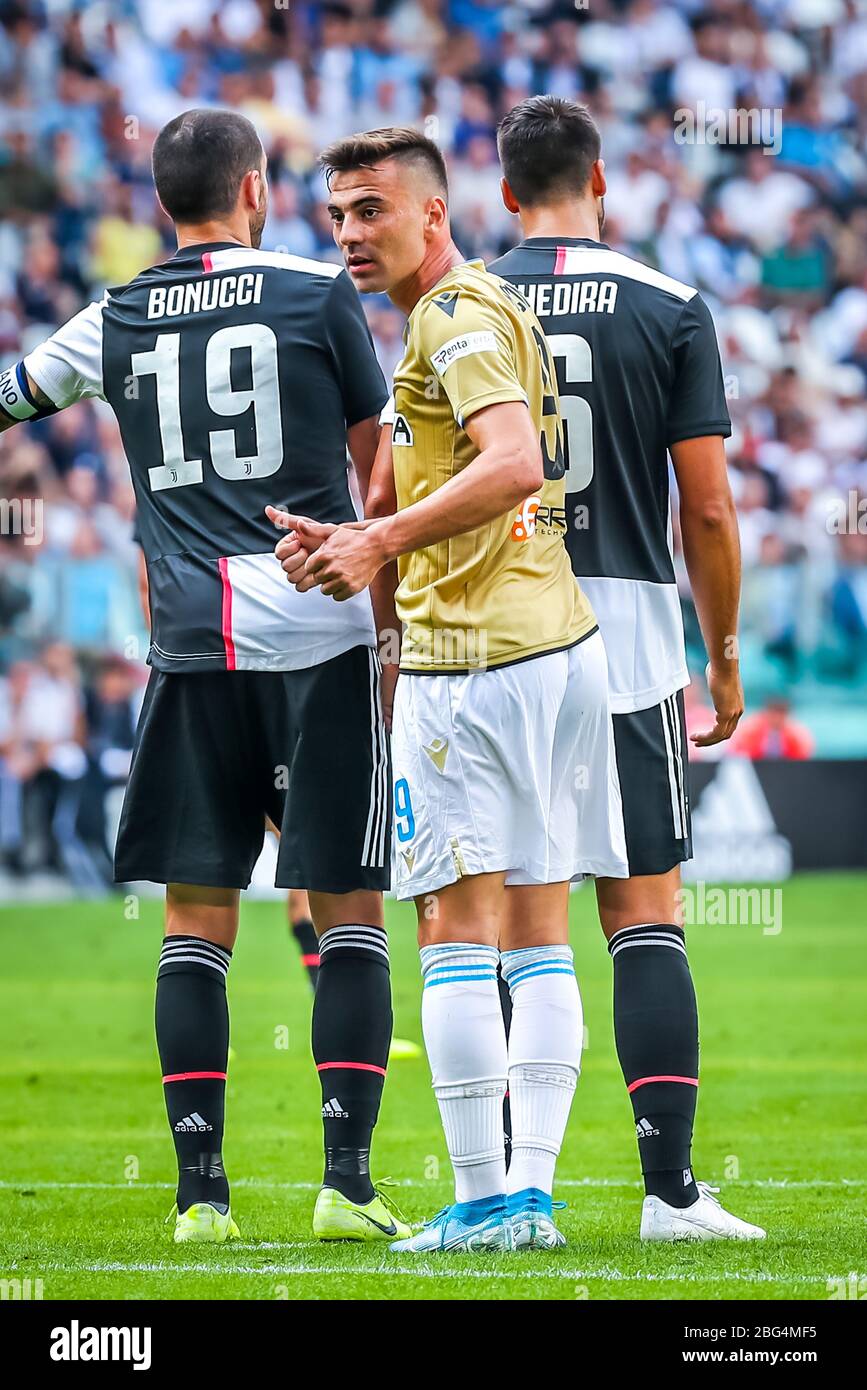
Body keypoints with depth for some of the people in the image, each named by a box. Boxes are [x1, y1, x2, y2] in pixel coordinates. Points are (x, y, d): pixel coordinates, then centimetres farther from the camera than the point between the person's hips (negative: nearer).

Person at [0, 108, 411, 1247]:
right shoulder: (318, 294, 2)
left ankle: (201, 1189, 0)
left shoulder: (114, 323, 8)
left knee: (196, 923, 5)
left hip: (191, 643, 2)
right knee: (349, 913, 2)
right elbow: (380, 464, 9)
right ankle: (347, 1178, -5)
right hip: (319, 638, -2)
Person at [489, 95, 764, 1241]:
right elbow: (708, 509, -2)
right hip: (626, 637, -1)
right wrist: (724, 657, 10)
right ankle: (671, 1189, -5)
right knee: (644, 915, 1)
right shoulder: (669, 310, 0)